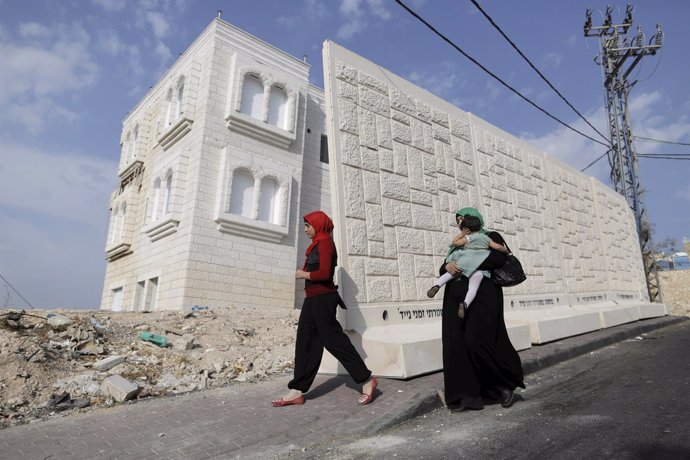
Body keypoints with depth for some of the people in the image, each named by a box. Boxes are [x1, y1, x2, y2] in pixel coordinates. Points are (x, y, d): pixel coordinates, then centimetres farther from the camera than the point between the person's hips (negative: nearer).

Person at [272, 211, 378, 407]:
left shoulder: (325, 242, -11)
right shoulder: (317, 243, 16)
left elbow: (324, 273, -21)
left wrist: (303, 274, -8)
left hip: (323, 298, -10)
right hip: (313, 299, 10)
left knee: (333, 340, -5)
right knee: (305, 343, 9)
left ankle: (367, 380, 7)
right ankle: (297, 391, 15)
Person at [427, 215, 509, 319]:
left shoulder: (468, 237, 10)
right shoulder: (486, 237, 20)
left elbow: (454, 243, 6)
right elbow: (497, 247, 18)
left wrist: (461, 234, 18)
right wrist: (506, 250, 36)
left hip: (464, 262, -1)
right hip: (480, 265, 1)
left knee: (449, 273, 16)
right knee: (473, 287, -6)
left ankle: (437, 285, -10)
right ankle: (465, 303, -33)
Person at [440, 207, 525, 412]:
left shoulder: (491, 237, 9)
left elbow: (498, 258, -12)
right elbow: (442, 270, 14)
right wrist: (447, 266, -11)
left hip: (482, 296, -5)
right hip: (456, 299, 6)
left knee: (478, 342, -12)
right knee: (457, 345, -2)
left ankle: (507, 382, 13)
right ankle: (468, 395, 4)